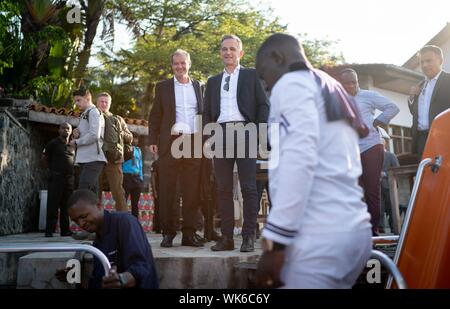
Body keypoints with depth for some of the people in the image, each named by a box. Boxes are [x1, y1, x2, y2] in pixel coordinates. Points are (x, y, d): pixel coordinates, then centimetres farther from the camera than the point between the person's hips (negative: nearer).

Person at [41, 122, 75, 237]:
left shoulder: (73, 146, 14)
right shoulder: (53, 143, 1)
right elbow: (44, 158, 5)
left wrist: (70, 171, 11)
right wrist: (53, 168, 6)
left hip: (69, 178, 5)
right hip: (56, 177, -5)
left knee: (66, 205, 6)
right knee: (53, 204, -7)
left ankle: (65, 230, 11)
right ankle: (49, 231, -5)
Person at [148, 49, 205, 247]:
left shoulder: (198, 86, 16)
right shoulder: (163, 87, 11)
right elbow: (155, 116, 8)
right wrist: (153, 140, -1)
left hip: (194, 142, 1)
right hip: (170, 142, -1)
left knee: (192, 189, 1)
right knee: (166, 189, -1)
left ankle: (189, 233, 7)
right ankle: (168, 233, 6)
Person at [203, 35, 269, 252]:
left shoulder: (252, 76, 10)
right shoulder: (213, 82, 21)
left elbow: (264, 105, 4)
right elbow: (207, 112, 20)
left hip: (244, 132, -4)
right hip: (220, 134, 4)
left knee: (248, 187, -5)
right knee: (223, 189, 3)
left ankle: (248, 237, -1)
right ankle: (226, 237, 8)